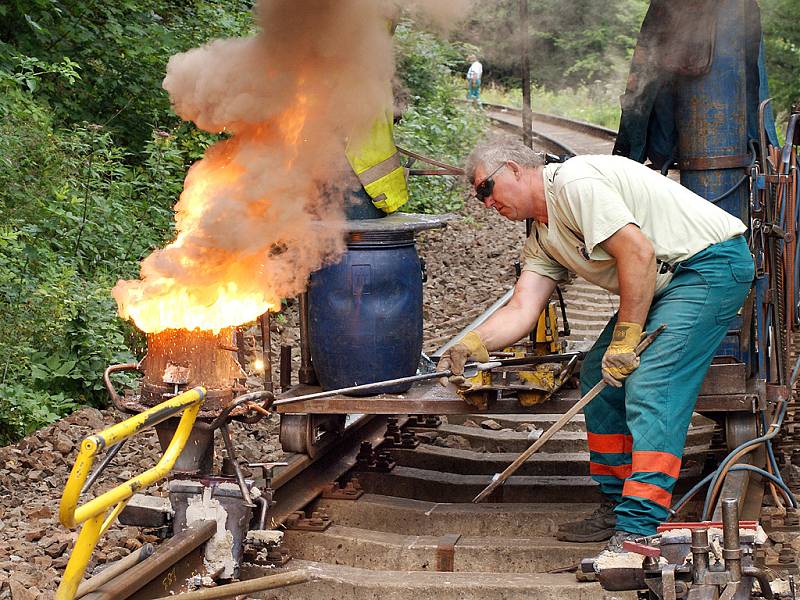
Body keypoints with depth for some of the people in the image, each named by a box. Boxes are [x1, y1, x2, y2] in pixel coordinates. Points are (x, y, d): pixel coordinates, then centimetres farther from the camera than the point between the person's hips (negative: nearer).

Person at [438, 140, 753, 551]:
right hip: (665, 283, 11)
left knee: (648, 388, -20)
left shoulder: (574, 183, -17)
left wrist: (625, 339, -21)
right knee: (599, 377, 9)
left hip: (713, 263, -11)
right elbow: (522, 309, 3)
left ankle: (638, 530, -24)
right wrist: (472, 344, -14)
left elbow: (638, 253, -25)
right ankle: (617, 506, 17)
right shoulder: (542, 238, 13)